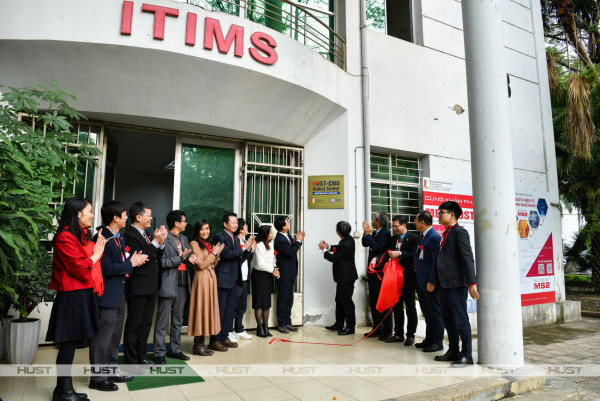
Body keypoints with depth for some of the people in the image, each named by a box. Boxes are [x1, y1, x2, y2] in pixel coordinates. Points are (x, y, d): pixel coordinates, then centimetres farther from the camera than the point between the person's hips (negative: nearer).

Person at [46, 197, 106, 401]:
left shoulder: (84, 235, 14)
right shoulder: (65, 237, -15)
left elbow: (93, 263, 14)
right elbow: (80, 268, -19)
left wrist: (98, 251, -3)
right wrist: (96, 254, -5)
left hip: (84, 294, 9)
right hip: (72, 296, -9)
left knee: (72, 343, 14)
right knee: (68, 343, 0)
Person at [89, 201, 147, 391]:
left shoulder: (121, 238, 11)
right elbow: (106, 268, -25)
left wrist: (134, 259, -3)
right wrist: (130, 264, -16)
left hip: (119, 293, 10)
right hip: (107, 295, -10)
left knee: (115, 336, 19)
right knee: (102, 337, 2)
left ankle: (112, 372, 32)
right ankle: (97, 378, 16)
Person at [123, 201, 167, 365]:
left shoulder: (145, 234, 13)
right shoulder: (130, 234, -16)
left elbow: (156, 257, 13)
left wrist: (160, 242, -1)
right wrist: (155, 241, -21)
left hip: (150, 287, 9)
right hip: (138, 287, -9)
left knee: (146, 323, 17)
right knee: (134, 325, 4)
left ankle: (142, 356, 30)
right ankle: (131, 361, 17)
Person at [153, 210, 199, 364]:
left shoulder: (184, 239, 15)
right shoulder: (164, 239, -11)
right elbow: (162, 262, -16)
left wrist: (189, 258, -5)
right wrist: (180, 258, -20)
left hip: (182, 284, 8)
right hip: (168, 285, -8)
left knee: (178, 319, 16)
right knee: (163, 321, 1)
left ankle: (175, 349, 26)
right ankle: (159, 353, 11)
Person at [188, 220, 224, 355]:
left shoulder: (208, 244, 17)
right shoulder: (194, 244, -7)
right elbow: (201, 265, -13)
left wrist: (217, 254, 3)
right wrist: (213, 253, -6)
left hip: (211, 278, 8)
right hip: (202, 279, -8)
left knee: (210, 308, 10)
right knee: (201, 309, -4)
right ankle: (198, 345, 3)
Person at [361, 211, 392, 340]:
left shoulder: (386, 233, -13)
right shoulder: (374, 232, 11)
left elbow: (376, 247, -22)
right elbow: (365, 244, 12)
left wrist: (368, 234, -18)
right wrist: (365, 233, -2)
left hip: (380, 271, -9)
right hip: (372, 270, 9)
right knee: (373, 300, 14)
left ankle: (387, 331, 8)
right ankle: (377, 329, 25)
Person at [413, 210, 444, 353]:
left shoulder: (434, 237, -16)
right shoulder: (424, 236, 13)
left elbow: (436, 261, -19)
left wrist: (431, 282, -20)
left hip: (430, 283, -10)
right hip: (421, 282, 10)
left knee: (435, 313, 3)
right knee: (427, 313, 17)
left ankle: (438, 342, 13)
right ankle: (429, 340, 28)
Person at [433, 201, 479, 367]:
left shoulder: (459, 232, -11)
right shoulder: (446, 234, 16)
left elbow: (468, 258, -17)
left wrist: (471, 283, -22)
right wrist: (435, 281, 20)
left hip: (456, 285, -10)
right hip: (445, 285, 10)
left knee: (460, 320, 0)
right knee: (448, 320, 16)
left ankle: (466, 355, 10)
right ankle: (453, 351, 28)